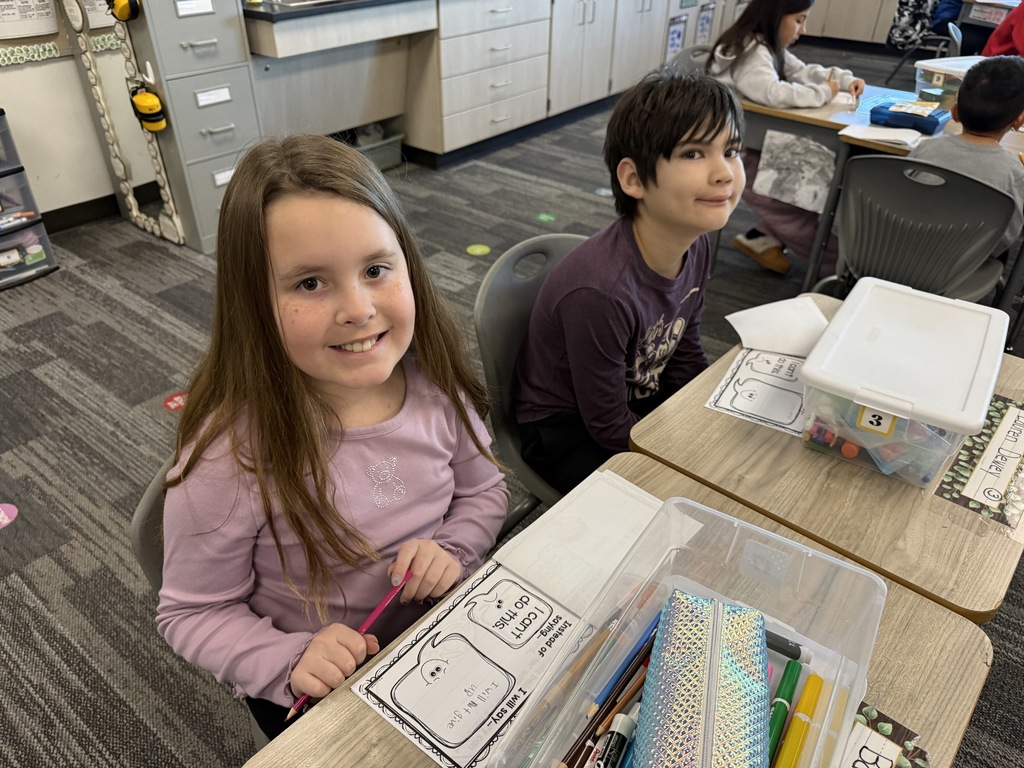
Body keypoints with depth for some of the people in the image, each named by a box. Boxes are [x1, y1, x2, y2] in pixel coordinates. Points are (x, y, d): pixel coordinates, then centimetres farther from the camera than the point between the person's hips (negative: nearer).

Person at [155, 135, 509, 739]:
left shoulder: (436, 381, -16)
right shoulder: (228, 459, -28)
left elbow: (483, 488, 2)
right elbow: (193, 613, -13)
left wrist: (453, 549, -17)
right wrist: (291, 661, -27)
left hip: (440, 633, 3)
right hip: (314, 694, -2)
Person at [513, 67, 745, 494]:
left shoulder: (695, 245, -11)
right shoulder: (601, 291, -36)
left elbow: (685, 361, 3)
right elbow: (608, 426, -23)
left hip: (641, 398, 7)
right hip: (567, 432, -7)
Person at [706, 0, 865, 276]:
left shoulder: (770, 48, 12)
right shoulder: (749, 51, -20)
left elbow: (803, 71, 19)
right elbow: (775, 93, -33)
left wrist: (845, 80, 3)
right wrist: (824, 93, -19)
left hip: (751, 143, 10)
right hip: (730, 153, -10)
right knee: (795, 206, -8)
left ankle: (762, 237, 9)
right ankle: (839, 266, 0)